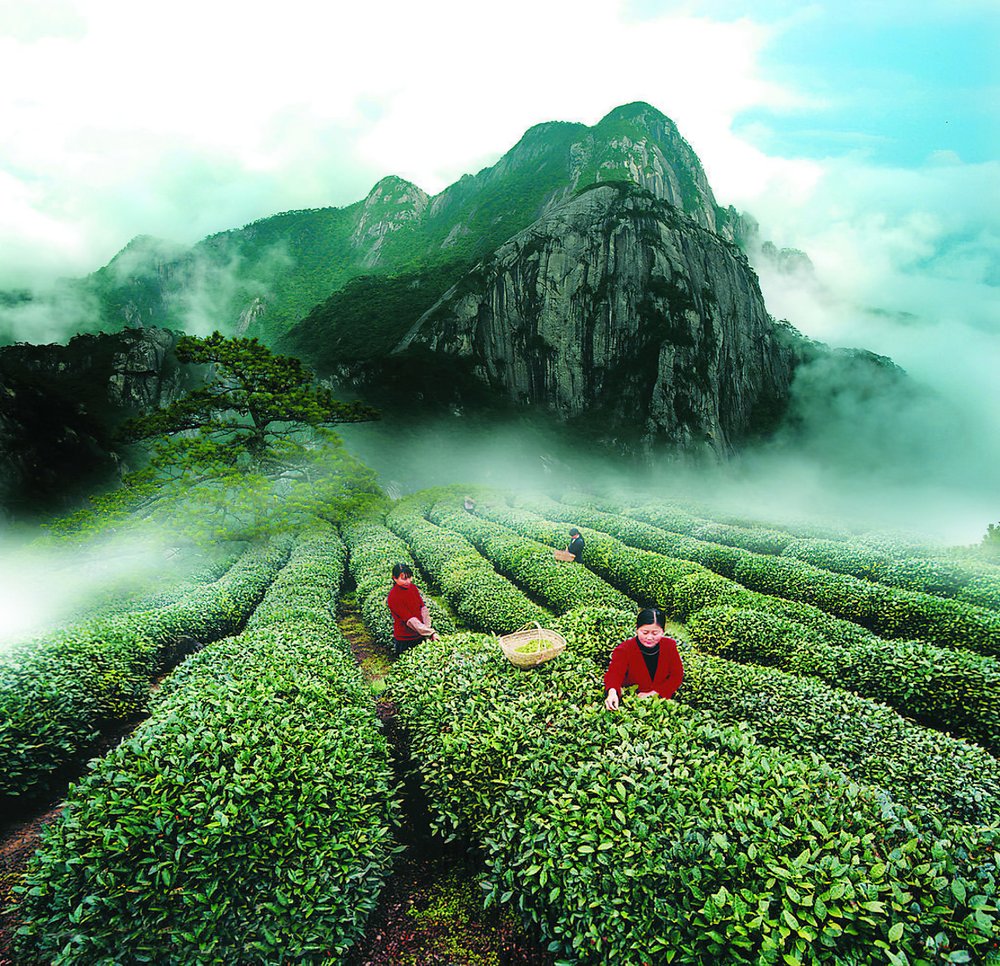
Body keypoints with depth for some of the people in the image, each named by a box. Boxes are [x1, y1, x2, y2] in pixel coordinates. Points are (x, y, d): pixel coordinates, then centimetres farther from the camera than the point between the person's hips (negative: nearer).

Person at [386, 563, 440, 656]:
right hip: (405, 640, -6)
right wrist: (431, 633, -31)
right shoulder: (393, 597, -22)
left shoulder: (412, 587, -2)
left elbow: (423, 608, 0)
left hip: (420, 635, 6)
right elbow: (409, 620, -26)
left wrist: (427, 629, -15)